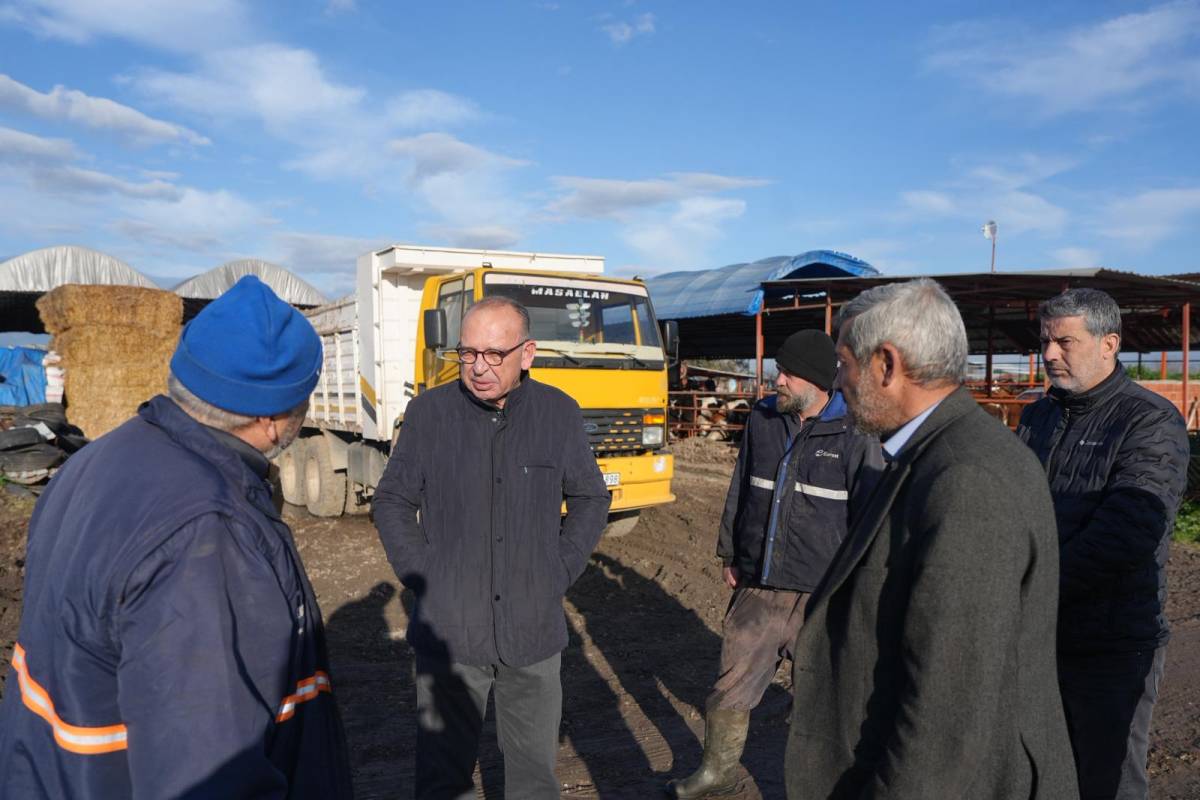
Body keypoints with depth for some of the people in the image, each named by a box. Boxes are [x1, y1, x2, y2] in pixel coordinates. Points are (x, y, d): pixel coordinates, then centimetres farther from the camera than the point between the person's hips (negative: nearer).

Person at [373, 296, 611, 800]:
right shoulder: (428, 412, -7)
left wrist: (560, 574, 0)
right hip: (447, 632, -1)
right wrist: (420, 578, -4)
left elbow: (590, 499, 9)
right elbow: (392, 502, 4)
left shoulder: (560, 413, -4)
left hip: (534, 631, 1)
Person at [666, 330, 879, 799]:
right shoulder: (762, 419, 4)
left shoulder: (855, 434, -9)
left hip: (820, 596, -4)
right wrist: (728, 555, 14)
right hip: (757, 588, 4)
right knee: (731, 685, 14)